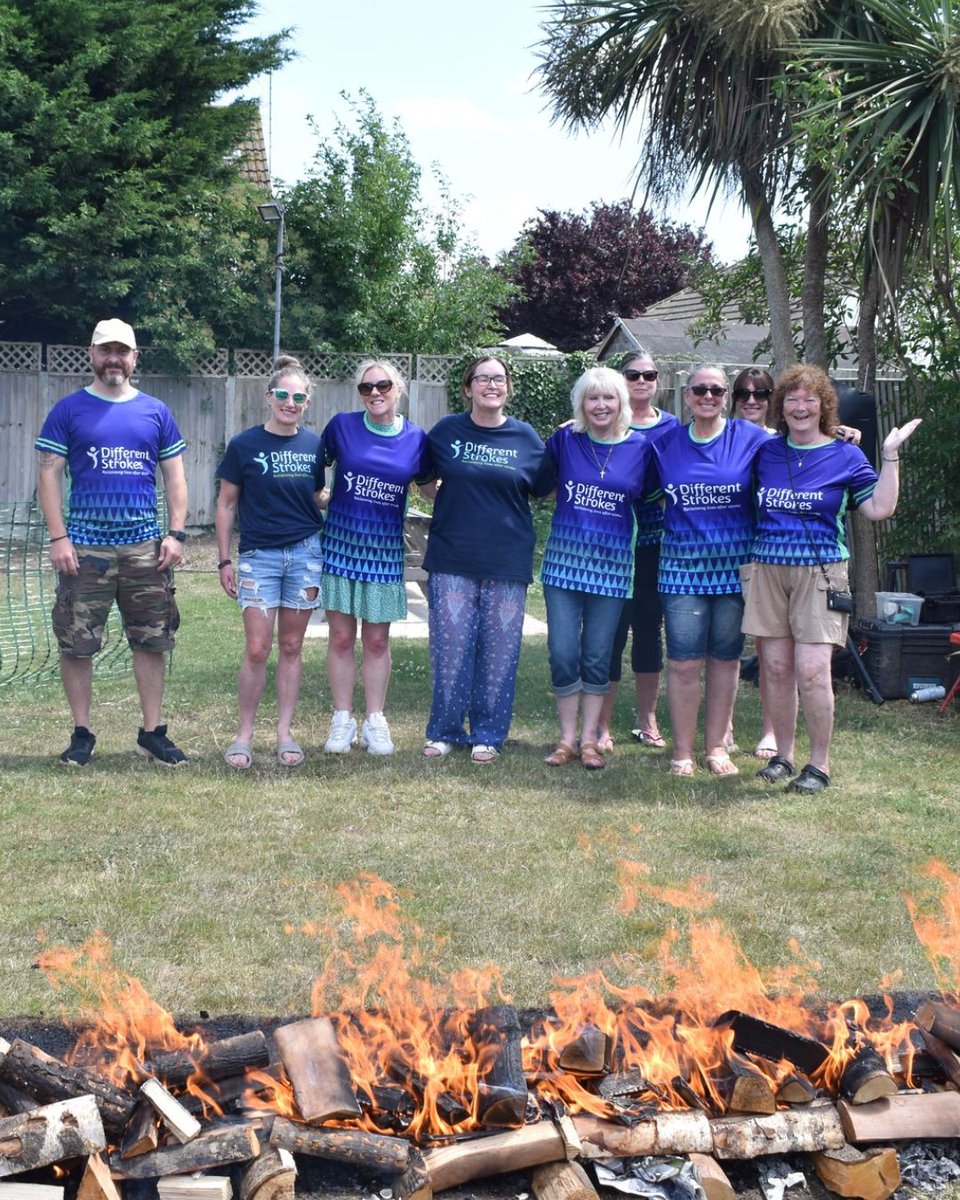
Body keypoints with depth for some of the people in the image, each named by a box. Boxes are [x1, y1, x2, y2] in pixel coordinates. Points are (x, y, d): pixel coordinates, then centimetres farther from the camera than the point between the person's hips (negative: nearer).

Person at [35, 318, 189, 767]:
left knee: (152, 642, 5)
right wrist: (58, 537, -9)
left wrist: (176, 534, 0)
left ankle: (152, 732, 15)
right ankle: (81, 734, 13)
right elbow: (50, 475, 0)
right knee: (76, 644, 1)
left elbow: (174, 477, 11)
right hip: (85, 547, -2)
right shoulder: (68, 410, 2)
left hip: (146, 546, 2)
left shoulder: (156, 412, 9)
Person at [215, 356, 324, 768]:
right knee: (257, 649, -6)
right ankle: (244, 734, 7)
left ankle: (285, 733, 15)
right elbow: (226, 504, 2)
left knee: (291, 647, 7)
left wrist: (326, 552, 8)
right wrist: (225, 560, -1)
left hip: (305, 552, 2)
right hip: (258, 554, -2)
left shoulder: (314, 445, 4)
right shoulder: (244, 445, -3)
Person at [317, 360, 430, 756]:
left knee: (377, 640, 7)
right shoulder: (342, 425, -3)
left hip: (385, 548, 0)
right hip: (341, 541, 0)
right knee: (341, 637, 4)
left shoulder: (416, 439, 0)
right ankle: (342, 720, 14)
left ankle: (375, 722, 17)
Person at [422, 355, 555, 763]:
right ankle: (444, 731, 15)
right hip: (452, 559, 0)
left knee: (499, 651, 4)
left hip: (507, 561, 0)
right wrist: (435, 492, 4)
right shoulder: (447, 430, 3)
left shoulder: (525, 437, 3)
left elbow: (545, 489, 10)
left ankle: (488, 735, 16)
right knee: (451, 648, 2)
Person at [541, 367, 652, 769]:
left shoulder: (640, 446, 1)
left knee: (597, 656, 5)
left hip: (612, 559, 0)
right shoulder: (564, 439, 0)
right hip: (564, 553, 0)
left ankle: (590, 739, 15)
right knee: (563, 652, -1)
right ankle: (567, 739, 12)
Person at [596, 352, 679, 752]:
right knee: (610, 631, -3)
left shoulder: (673, 428, 9)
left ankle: (647, 721, 22)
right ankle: (602, 726, 6)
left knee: (650, 630, 11)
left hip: (657, 543, 3)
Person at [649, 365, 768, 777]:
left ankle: (716, 744, 19)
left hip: (736, 565, 0)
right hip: (682, 565, 0)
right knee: (683, 662, -4)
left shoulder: (750, 438, 3)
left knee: (725, 658, 8)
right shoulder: (665, 444, 8)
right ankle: (682, 749, 7)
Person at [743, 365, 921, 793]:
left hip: (819, 571, -3)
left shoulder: (845, 456, 3)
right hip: (767, 568, 3)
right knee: (775, 668, 4)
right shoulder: (765, 451, 11)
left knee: (812, 671, -11)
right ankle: (783, 755, 17)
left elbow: (880, 508, -6)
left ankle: (819, 764, 1)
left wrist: (890, 456, -8)